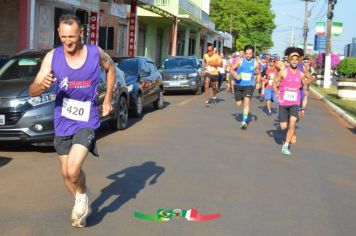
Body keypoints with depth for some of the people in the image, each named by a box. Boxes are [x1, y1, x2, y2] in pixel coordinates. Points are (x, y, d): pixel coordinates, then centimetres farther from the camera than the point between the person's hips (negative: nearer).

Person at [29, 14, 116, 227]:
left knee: (73, 170, -20)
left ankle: (83, 194, 14)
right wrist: (43, 85, -33)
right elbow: (32, 92, -10)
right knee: (66, 173, 14)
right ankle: (82, 205, 41)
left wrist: (108, 99, 8)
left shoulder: (95, 53, -10)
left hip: (86, 122, -3)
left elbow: (111, 68, 13)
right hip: (62, 123, 3)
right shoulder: (52, 57, -10)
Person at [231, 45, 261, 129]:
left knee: (247, 102, -17)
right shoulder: (240, 61, -5)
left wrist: (258, 82, -1)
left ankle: (244, 122, -13)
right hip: (238, 85, 1)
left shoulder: (255, 63, -1)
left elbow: (258, 74, 14)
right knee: (238, 104, 7)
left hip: (249, 85, -1)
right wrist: (235, 76, -17)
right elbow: (232, 69, 2)